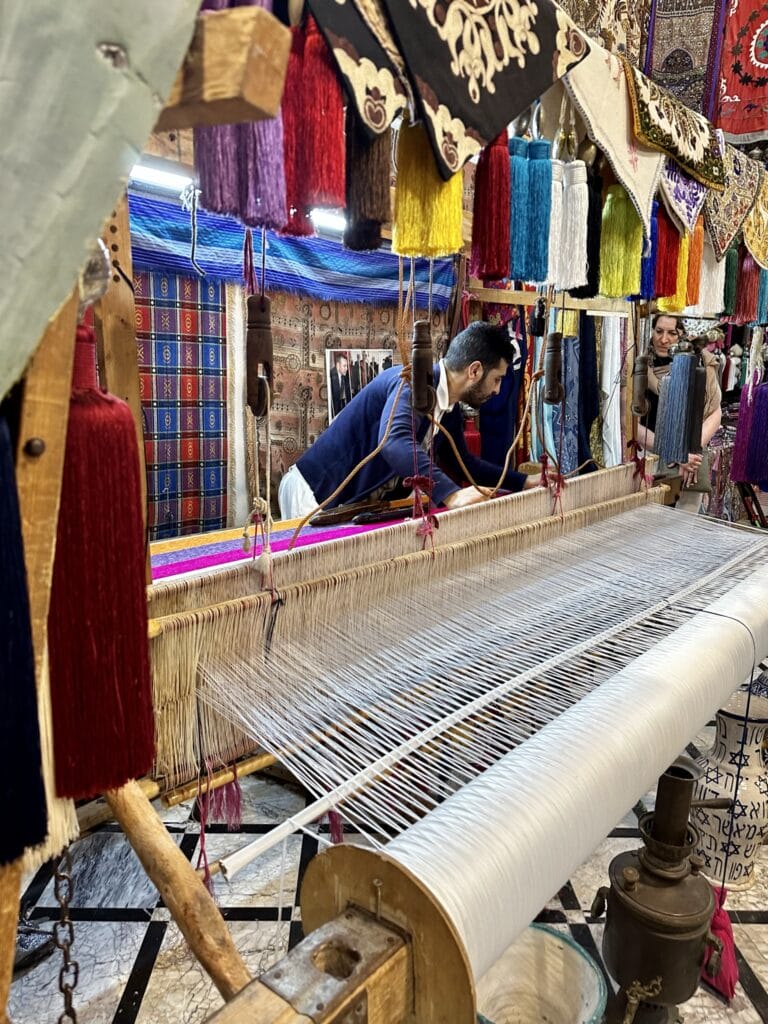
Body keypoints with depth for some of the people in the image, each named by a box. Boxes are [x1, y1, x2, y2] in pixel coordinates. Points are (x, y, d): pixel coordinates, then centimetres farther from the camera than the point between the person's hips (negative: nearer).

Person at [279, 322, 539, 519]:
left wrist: (524, 481, 15)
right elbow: (394, 442, -41)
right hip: (316, 493, -8)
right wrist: (450, 493, -51)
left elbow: (463, 464, 19)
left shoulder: (451, 412, 4)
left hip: (359, 501, 8)